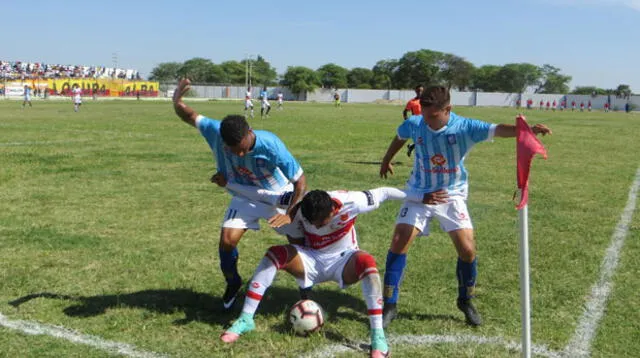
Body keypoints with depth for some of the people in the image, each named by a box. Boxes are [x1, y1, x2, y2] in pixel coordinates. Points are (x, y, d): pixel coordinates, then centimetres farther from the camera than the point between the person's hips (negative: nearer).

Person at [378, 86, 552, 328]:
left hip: (452, 195, -1)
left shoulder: (464, 127, -19)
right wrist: (386, 161, 30)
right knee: (398, 243, -11)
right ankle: (389, 306, 1)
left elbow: (497, 130, -36)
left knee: (467, 250, -8)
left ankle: (466, 302, 20)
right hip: (419, 193, 1)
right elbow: (400, 138, 13)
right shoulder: (414, 125, -11)